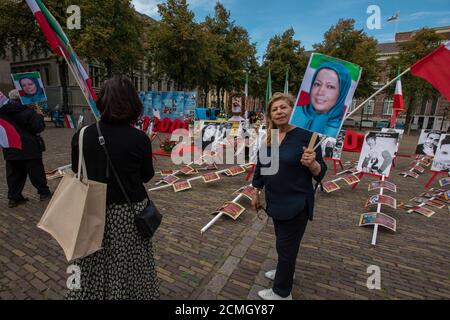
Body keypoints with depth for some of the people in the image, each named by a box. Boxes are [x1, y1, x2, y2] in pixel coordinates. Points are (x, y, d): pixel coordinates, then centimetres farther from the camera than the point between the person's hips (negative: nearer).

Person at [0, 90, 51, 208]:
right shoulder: (27, 111, -15)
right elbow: (38, 128, -16)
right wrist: (39, 116, 0)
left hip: (10, 150, 6)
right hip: (29, 148, -5)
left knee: (14, 174, 12)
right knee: (36, 171, 6)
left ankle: (13, 198, 17)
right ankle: (44, 192, 16)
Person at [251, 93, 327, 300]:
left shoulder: (306, 135, -16)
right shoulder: (269, 138, 2)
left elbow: (320, 173, -13)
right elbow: (260, 166, 10)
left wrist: (311, 163, -35)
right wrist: (256, 194, 14)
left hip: (296, 204, -6)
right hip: (276, 201, 6)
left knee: (286, 246, 9)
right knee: (282, 241, 25)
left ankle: (282, 292, 31)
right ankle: (284, 272, 51)